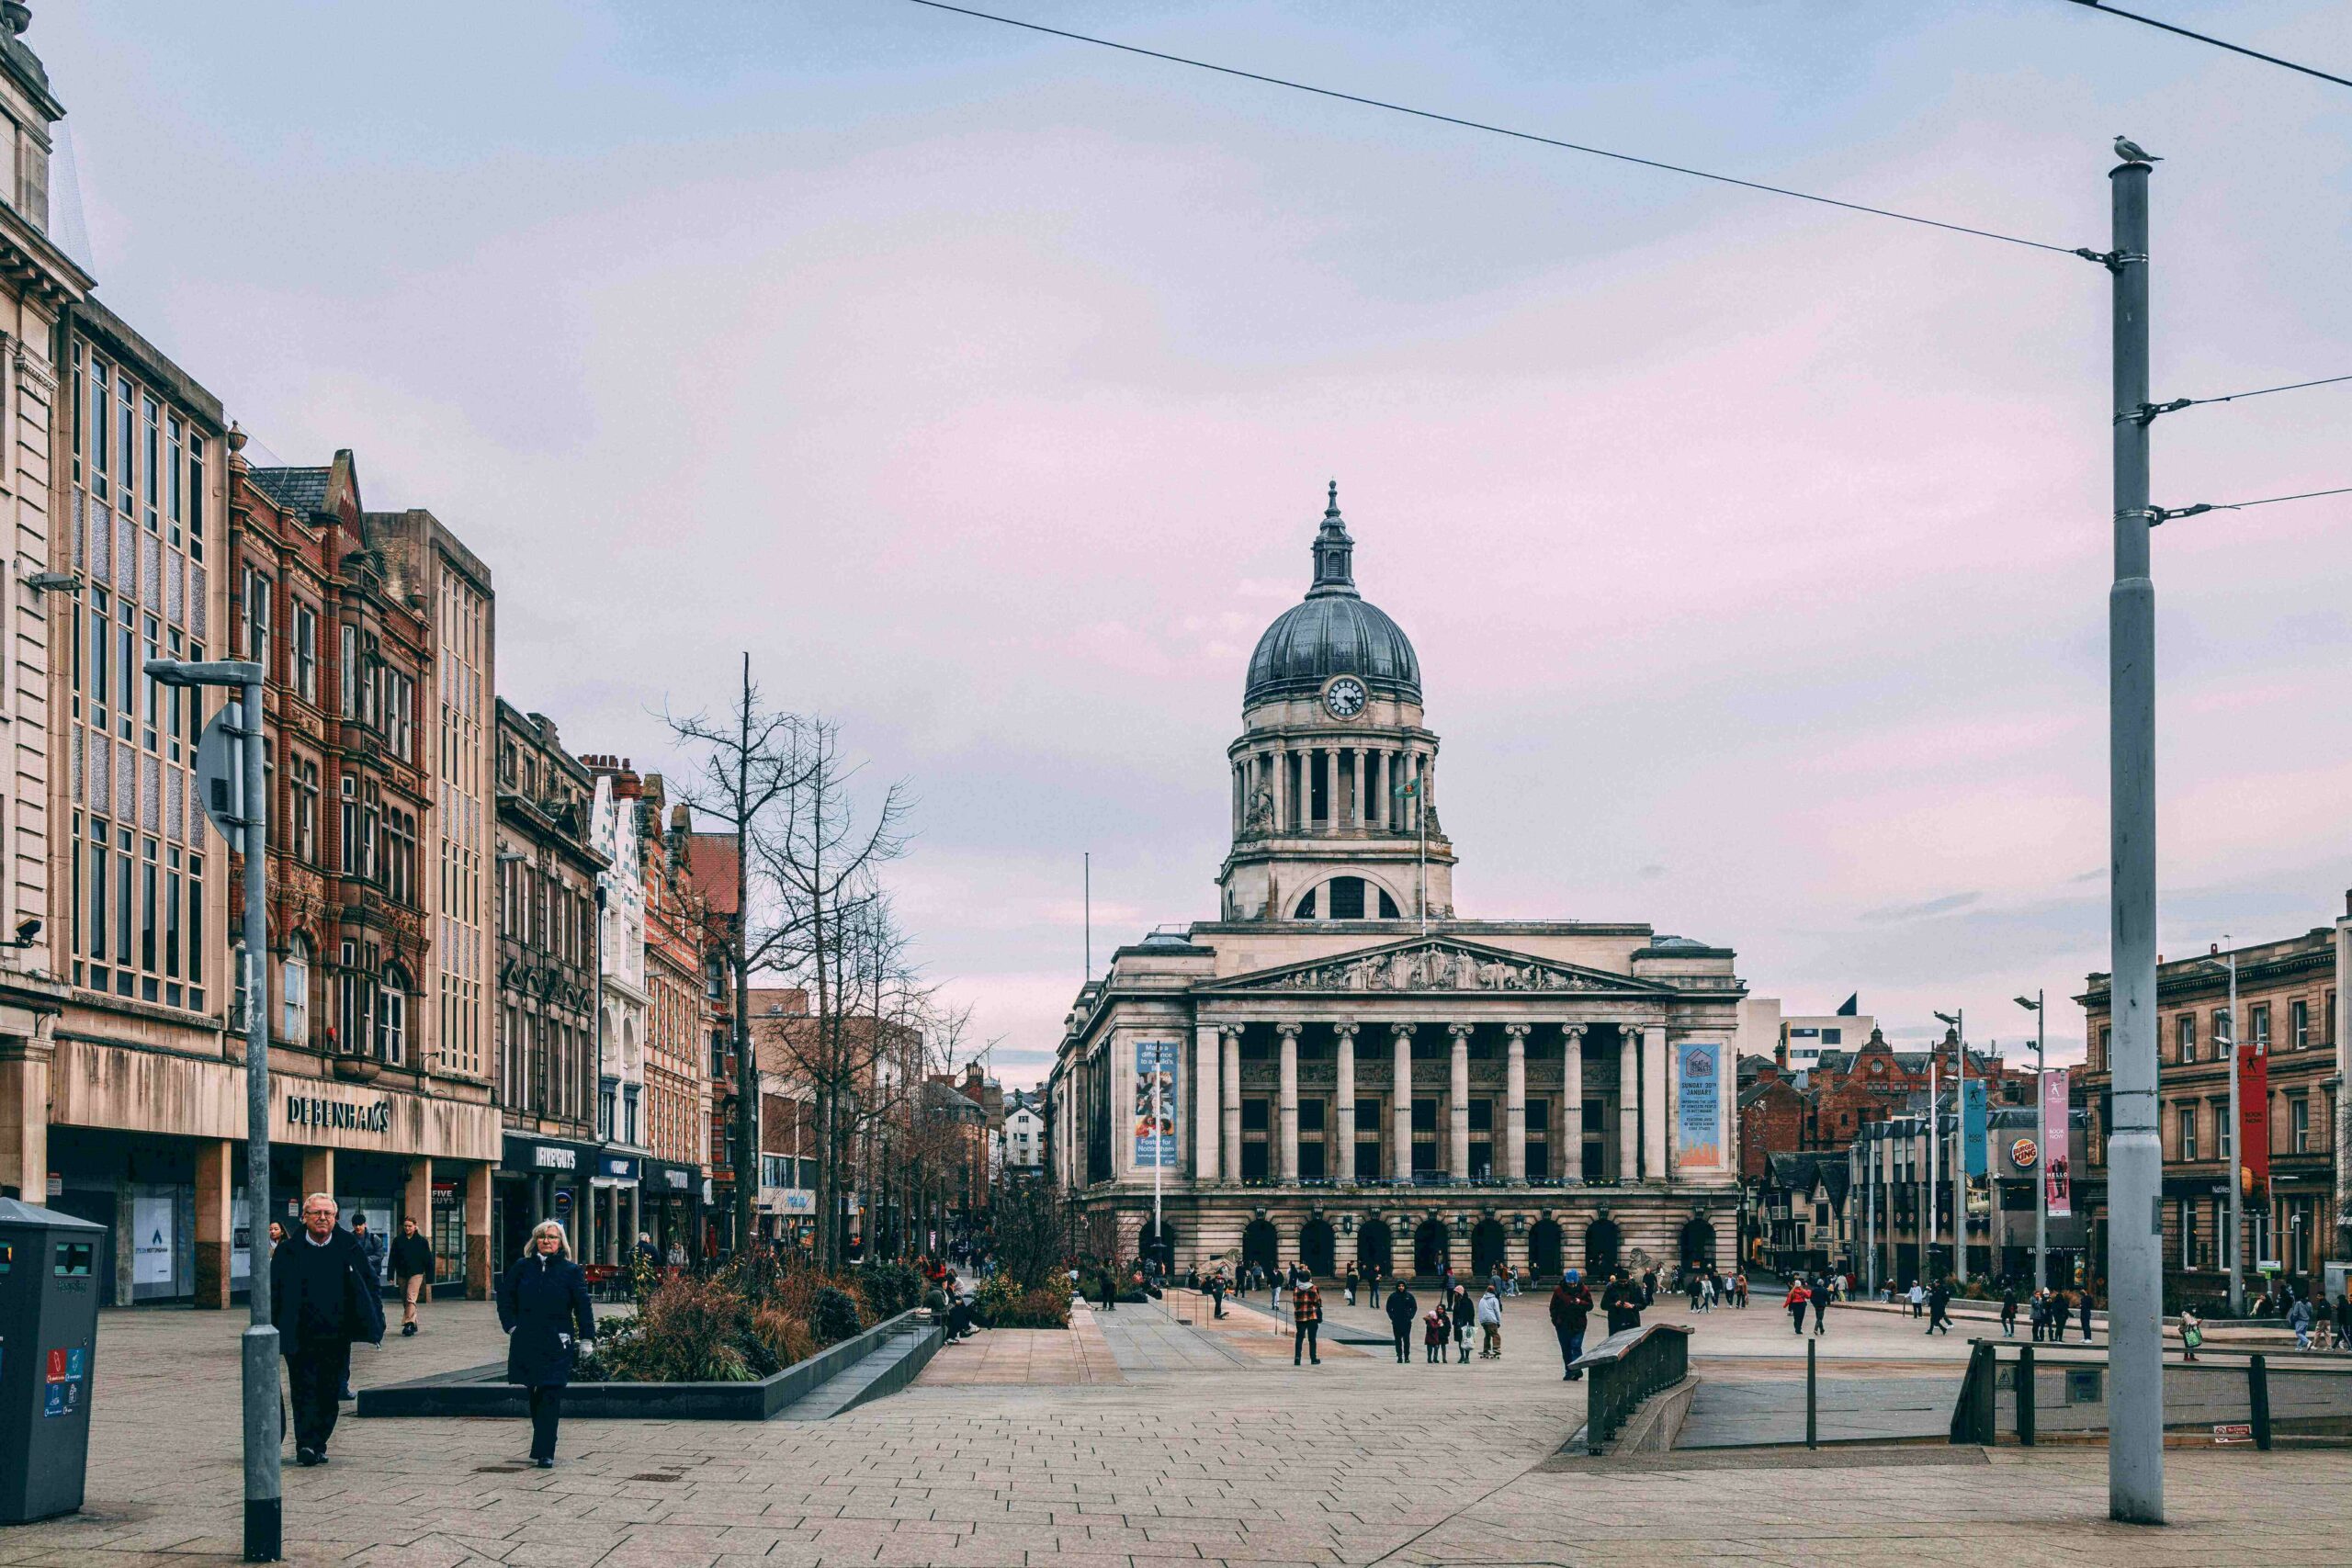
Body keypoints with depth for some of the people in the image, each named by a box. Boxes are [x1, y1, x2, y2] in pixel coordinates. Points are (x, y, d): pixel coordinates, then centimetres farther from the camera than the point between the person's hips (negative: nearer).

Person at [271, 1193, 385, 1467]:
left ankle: (318, 1445, 16)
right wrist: (271, 1332, -2)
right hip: (300, 1338, -2)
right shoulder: (288, 1251, 2)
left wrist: (376, 1324, 1)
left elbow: (370, 1284, 10)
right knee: (304, 1392, -8)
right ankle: (306, 1445, -10)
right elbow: (273, 1293, 4)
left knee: (330, 1394, 5)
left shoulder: (349, 1247, 6)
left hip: (337, 1338, 2)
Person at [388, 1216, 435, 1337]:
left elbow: (428, 1261, 4)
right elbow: (392, 1260, 8)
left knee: (411, 1299, -18)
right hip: (402, 1275, 4)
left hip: (416, 1274, -4)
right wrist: (391, 1276, 2)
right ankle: (413, 1324, 20)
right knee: (405, 1301, 8)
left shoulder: (422, 1241, 1)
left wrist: (429, 1279, 2)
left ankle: (408, 1323, -26)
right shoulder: (398, 1241, 7)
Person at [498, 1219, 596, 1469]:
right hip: (526, 1342, 3)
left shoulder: (571, 1271, 1)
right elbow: (505, 1296, 14)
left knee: (550, 1397, -9)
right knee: (534, 1397, 10)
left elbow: (583, 1306, 1)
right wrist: (511, 1325, 3)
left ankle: (544, 1453, -10)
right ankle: (542, 1448, 23)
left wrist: (587, 1338, -4)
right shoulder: (522, 1267, 7)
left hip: (557, 1345, -3)